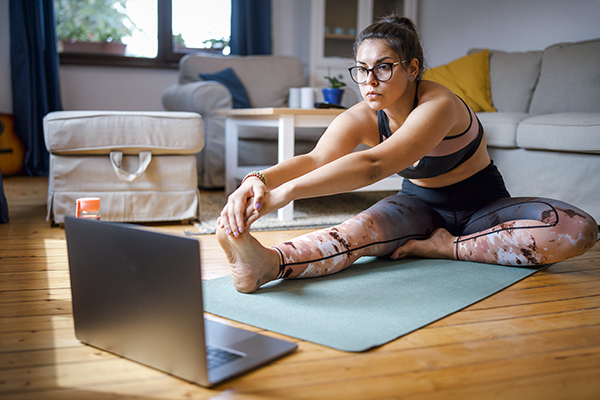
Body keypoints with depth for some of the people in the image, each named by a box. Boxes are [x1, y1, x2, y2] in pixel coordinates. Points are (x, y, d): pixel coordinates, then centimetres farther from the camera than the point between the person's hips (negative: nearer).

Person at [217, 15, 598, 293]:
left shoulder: (438, 106, -30)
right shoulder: (361, 119, -12)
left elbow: (374, 165, -46)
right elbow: (316, 158, -31)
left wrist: (285, 192, -57)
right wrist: (259, 179, -53)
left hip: (482, 208, -2)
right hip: (420, 205, 2)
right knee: (365, 226, -34)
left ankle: (451, 248, -27)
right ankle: (269, 263, -59)